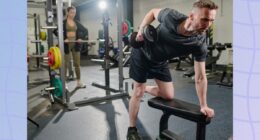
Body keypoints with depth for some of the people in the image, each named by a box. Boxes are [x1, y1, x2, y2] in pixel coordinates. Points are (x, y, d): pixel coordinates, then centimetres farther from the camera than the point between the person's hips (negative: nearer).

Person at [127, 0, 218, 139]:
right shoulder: (171, 16, -33)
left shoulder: (200, 44, -25)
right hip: (142, 54, -3)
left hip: (160, 62, 4)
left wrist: (203, 106, -18)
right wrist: (141, 29, -22)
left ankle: (145, 88, 31)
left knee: (168, 95, 1)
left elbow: (200, 77, -18)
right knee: (138, 93, -2)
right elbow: (153, 12, -9)